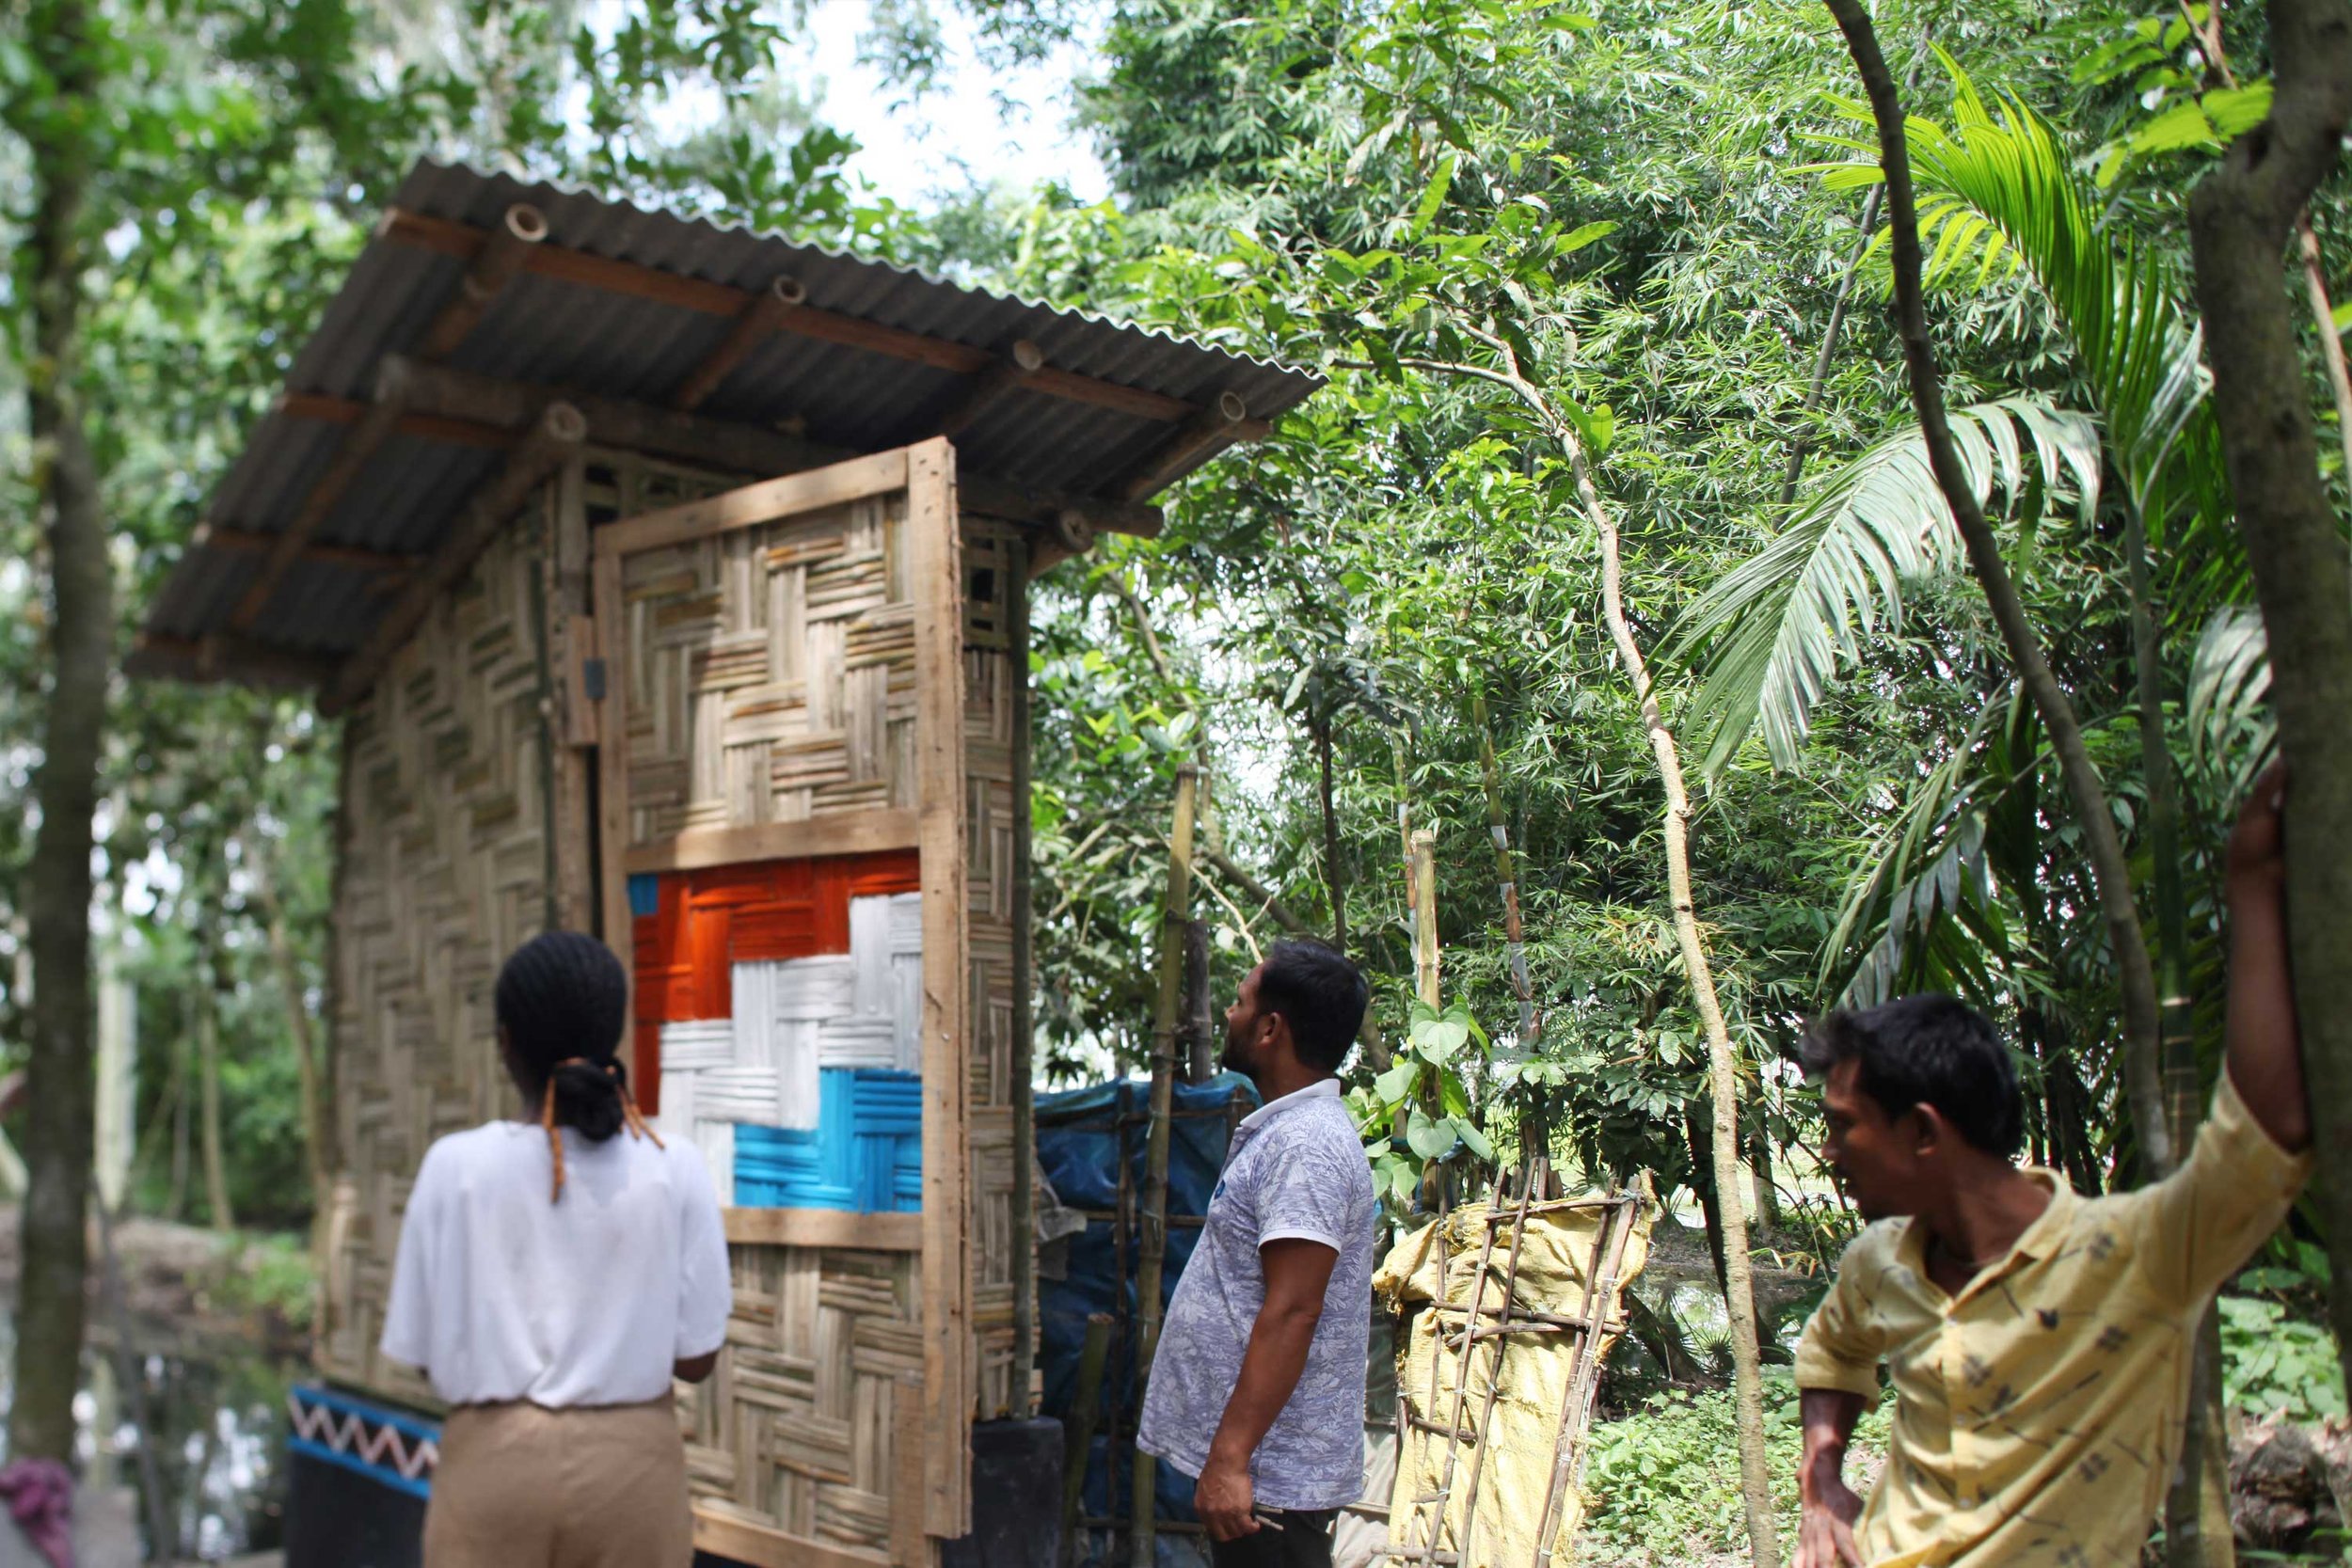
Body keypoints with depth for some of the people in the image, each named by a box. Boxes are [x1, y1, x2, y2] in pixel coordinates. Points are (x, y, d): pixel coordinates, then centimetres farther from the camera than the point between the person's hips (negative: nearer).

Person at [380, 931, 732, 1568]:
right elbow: (695, 1358, -5)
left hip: (493, 1457, 0)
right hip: (631, 1461, 0)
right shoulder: (673, 1167, -8)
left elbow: (419, 1351, -3)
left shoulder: (456, 1165, -8)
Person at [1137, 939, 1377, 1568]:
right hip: (1266, 1463, 10)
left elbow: (1291, 1314, -26)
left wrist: (1230, 1457, -27)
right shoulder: (1283, 1130, 14)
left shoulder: (1306, 1148, -19)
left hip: (1271, 1470, -10)